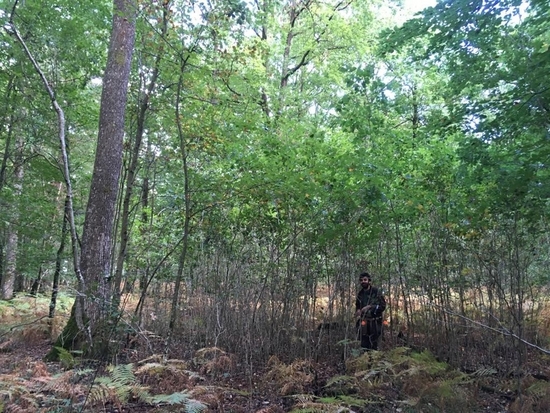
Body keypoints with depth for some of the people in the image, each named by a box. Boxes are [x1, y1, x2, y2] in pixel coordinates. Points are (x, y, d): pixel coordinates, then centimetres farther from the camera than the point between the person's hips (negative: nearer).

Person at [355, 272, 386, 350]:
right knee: (364, 345, 6)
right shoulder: (360, 294, 10)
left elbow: (383, 306, -9)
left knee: (373, 346, -3)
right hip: (363, 322, 5)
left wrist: (370, 307, -17)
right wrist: (358, 314, 4)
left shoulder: (376, 292, -6)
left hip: (374, 322, -5)